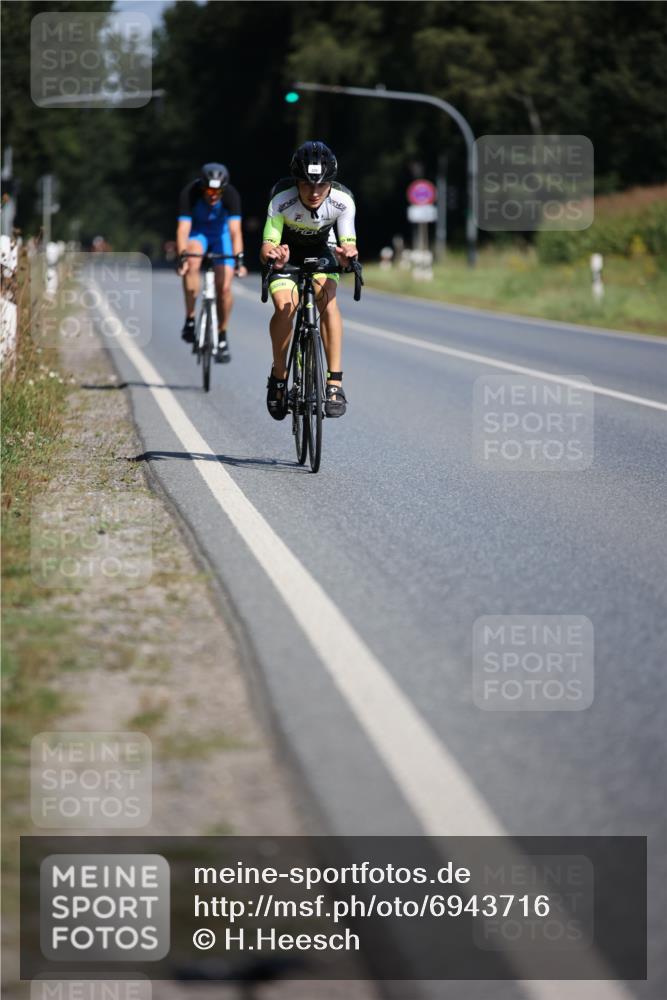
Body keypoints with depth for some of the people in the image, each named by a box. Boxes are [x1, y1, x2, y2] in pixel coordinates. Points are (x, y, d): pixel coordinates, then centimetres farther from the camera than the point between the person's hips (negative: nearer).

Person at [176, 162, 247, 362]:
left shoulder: (230, 195, -30)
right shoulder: (189, 193, -31)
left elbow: (235, 230, -38)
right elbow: (183, 229, -38)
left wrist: (238, 259, -51)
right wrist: (182, 257, -54)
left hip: (221, 233, 1)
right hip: (197, 232, -1)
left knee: (224, 286, -10)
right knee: (192, 263, -34)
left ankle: (222, 336, 12)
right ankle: (190, 319, -24)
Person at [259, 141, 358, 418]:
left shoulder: (343, 200, -30)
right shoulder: (282, 200, -34)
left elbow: (348, 243, -30)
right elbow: (267, 246, -35)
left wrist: (347, 254, -55)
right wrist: (272, 255, -59)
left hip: (321, 250, 1)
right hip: (287, 251, -1)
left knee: (328, 301, -25)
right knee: (284, 307, -23)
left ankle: (334, 383, -24)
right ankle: (279, 377, -1)